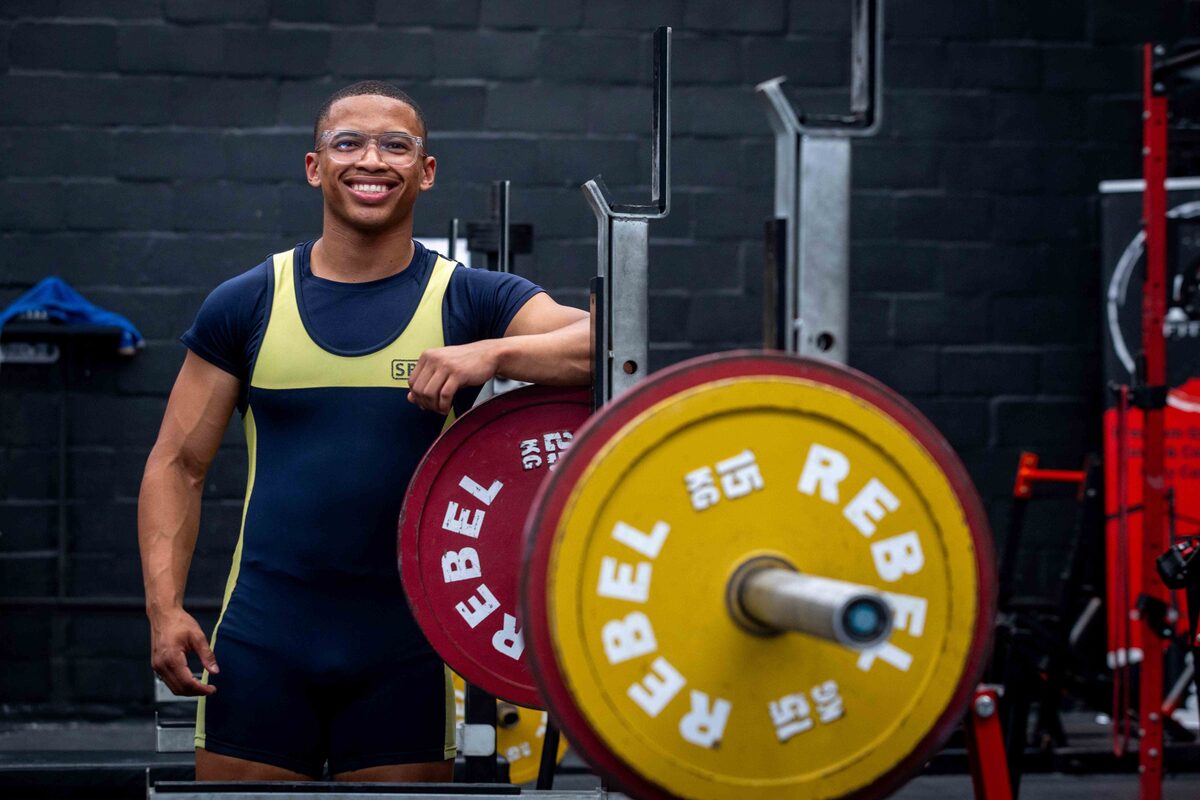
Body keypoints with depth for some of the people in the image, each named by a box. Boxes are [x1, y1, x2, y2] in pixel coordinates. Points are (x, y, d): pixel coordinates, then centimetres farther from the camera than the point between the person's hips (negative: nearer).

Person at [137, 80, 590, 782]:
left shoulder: (471, 302, 1)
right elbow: (178, 465, 7)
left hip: (407, 650, 0)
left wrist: (491, 353, -28)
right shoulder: (248, 305, 4)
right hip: (262, 643, 1)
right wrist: (164, 606, -5)